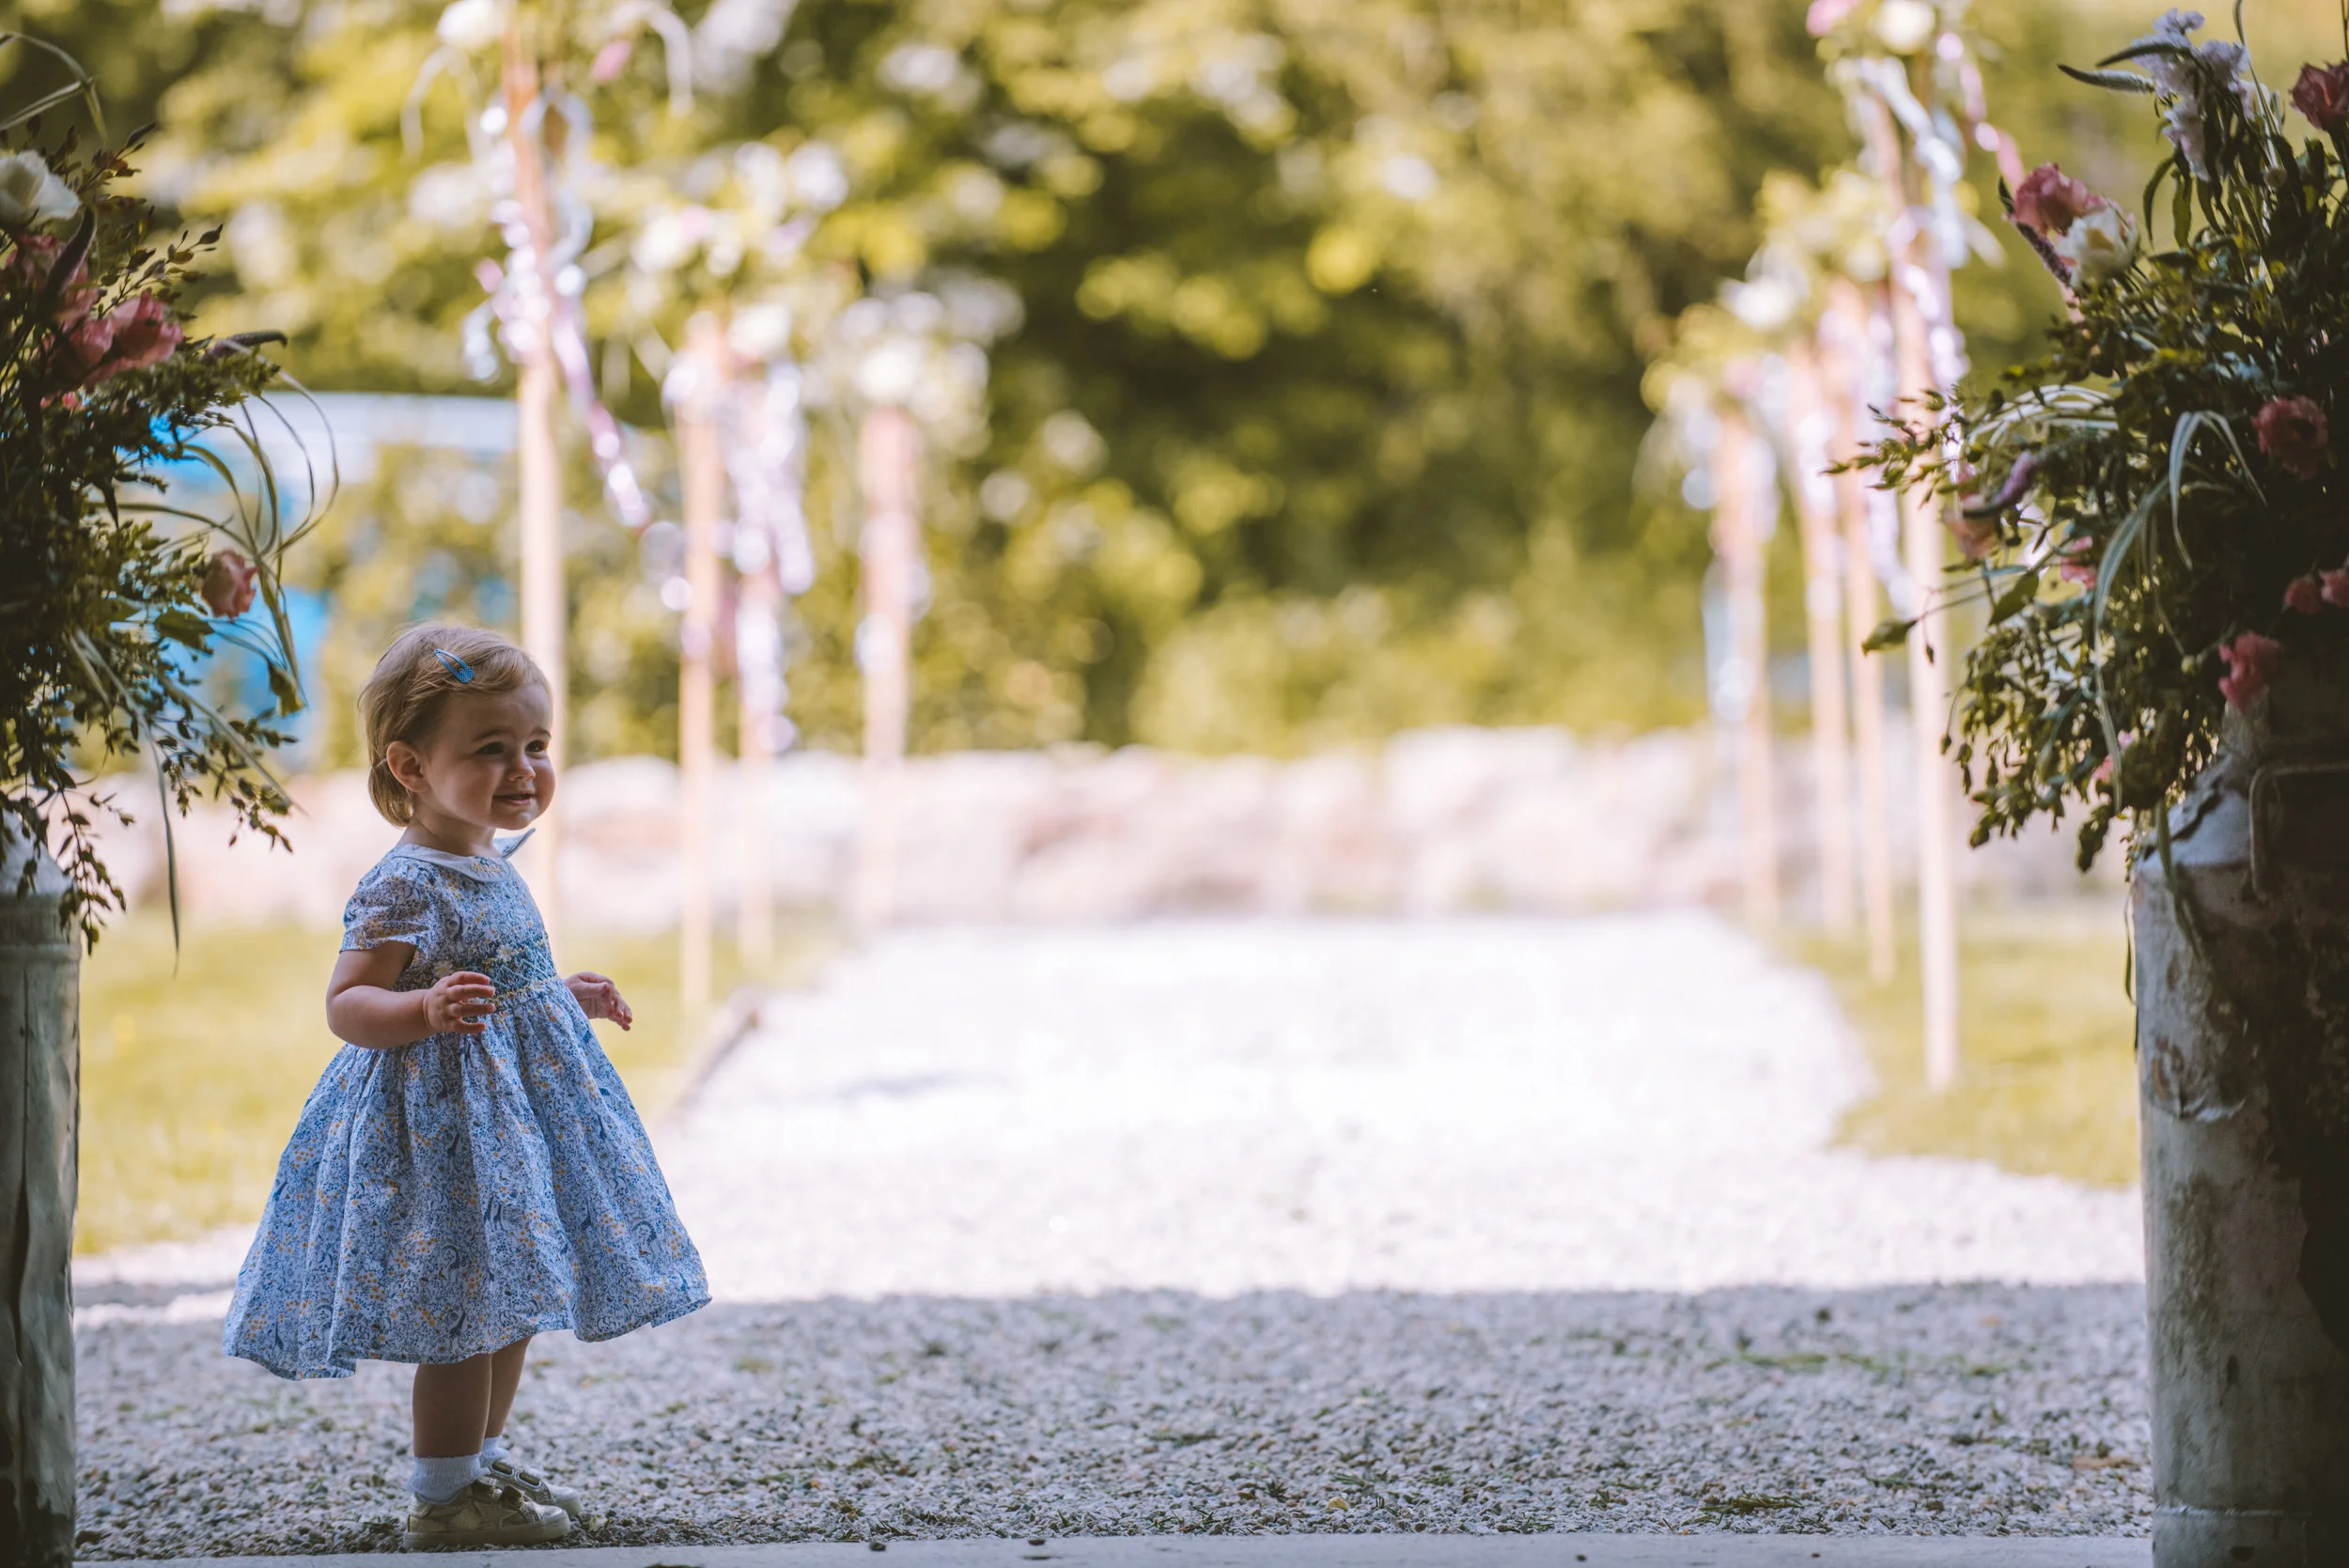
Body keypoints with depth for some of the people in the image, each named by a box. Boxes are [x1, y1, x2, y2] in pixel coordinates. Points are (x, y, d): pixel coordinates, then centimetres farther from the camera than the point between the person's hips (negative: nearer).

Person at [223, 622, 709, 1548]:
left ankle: (484, 1461, 32)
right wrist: (426, 1011, -40)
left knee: (512, 1301, 18)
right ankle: (444, 1497, 5)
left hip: (515, 1111, 10)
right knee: (469, 1310, -5)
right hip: (445, 1119, -10)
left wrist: (567, 997, 27)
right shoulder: (406, 888, -20)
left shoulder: (491, 870, 9)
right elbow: (347, 1003, -24)